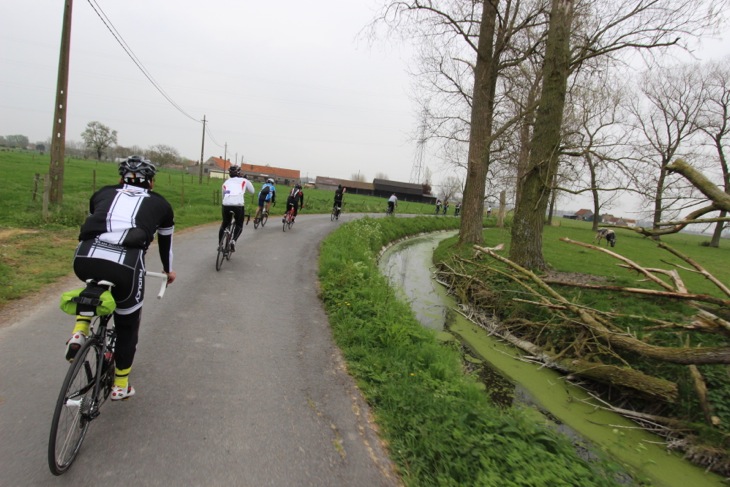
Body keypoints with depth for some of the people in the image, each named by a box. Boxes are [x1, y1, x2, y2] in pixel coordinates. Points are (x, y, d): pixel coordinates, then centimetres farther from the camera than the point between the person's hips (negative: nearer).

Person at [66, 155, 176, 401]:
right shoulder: (159, 204, 23)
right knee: (127, 326, 21)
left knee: (95, 281, 40)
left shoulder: (103, 193, 27)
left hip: (84, 260, 3)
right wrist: (168, 270, 55)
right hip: (125, 266, -2)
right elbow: (166, 241, 37)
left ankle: (79, 331, 22)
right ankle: (120, 385, 33)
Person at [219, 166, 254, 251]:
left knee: (224, 224, 24)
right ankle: (233, 240, -8)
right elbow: (252, 191, 30)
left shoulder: (226, 182, 24)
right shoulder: (244, 181, 18)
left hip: (226, 205, 2)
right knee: (239, 225, 17)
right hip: (238, 205, -2)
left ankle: (220, 244, 25)